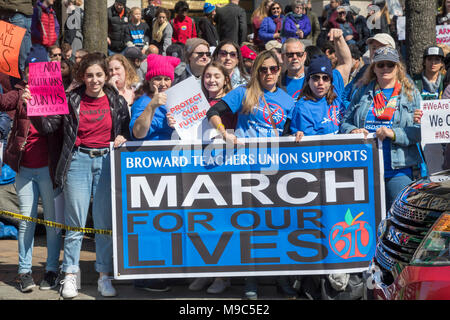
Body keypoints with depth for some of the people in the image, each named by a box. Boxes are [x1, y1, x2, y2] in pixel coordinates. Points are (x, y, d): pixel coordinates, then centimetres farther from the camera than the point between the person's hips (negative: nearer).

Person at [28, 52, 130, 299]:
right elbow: (47, 127, 1)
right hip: (78, 161, -1)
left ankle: (104, 276, 13)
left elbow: (127, 131, 16)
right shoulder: (70, 100, 3)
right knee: (75, 223, 1)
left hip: (107, 161, 1)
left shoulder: (117, 102, 6)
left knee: (105, 222, 4)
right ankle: (70, 276, 9)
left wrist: (122, 139, -6)